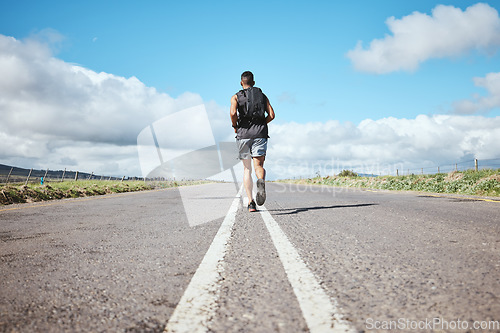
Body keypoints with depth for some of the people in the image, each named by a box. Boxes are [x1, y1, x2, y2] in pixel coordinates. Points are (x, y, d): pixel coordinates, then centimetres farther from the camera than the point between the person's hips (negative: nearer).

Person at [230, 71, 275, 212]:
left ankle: (251, 202, 3)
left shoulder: (236, 97, 11)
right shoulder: (262, 96, 17)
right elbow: (271, 115, 5)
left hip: (243, 133, 0)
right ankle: (261, 182, -43)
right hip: (260, 134, 0)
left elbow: (233, 113, -10)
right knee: (258, 166, -7)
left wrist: (235, 126, 7)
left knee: (247, 169, 9)